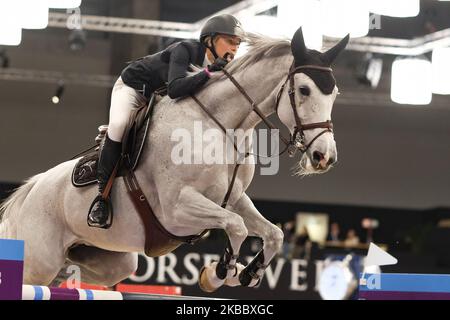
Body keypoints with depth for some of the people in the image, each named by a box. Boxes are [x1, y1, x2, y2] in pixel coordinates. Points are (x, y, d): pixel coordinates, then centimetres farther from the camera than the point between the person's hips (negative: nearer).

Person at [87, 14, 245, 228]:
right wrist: (208, 73, -54)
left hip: (160, 98, 8)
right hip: (133, 86, -8)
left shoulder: (222, 67, -13)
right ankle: (102, 196, -26)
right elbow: (175, 89, -48)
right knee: (119, 125, -32)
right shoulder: (186, 50, -33)